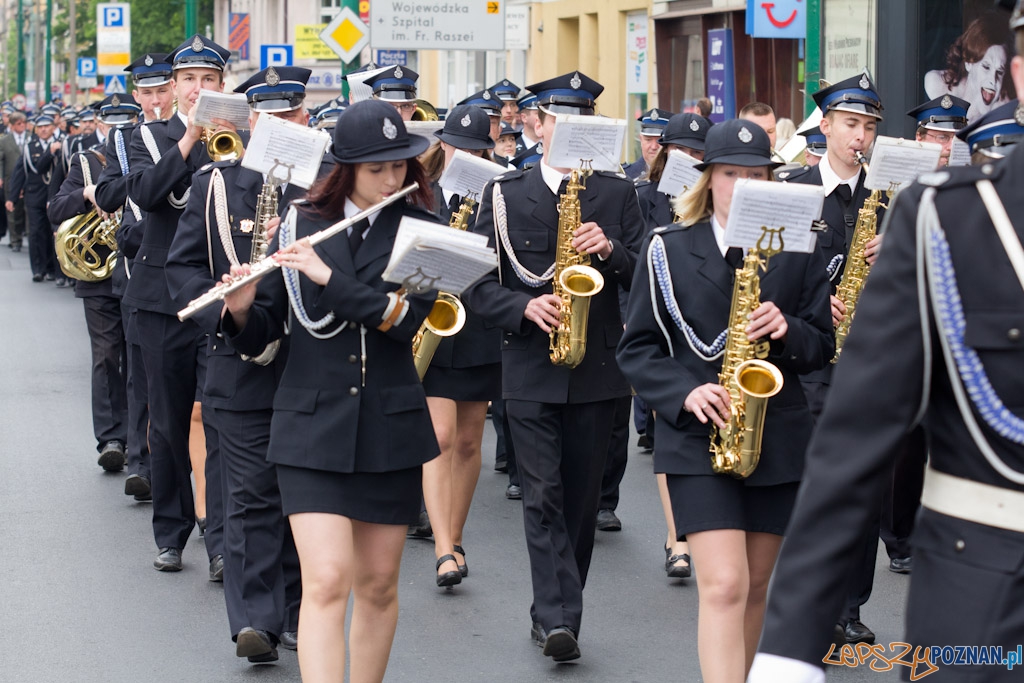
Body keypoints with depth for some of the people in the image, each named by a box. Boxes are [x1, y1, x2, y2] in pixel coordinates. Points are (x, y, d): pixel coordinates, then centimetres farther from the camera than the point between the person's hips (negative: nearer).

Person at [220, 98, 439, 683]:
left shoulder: (418, 230, 1)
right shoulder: (300, 225, 3)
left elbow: (405, 317, -15)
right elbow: (261, 337, 6)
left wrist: (328, 276, -21)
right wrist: (242, 310, -16)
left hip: (389, 428, 1)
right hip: (312, 425, -1)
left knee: (378, 585, 9)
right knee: (327, 580, -12)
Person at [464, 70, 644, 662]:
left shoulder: (617, 193, 8)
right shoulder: (504, 195, 4)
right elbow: (478, 282, 1)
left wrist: (611, 250, -16)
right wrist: (526, 307, -16)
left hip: (597, 368, 2)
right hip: (530, 368, -2)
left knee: (582, 496, 7)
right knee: (544, 495, -9)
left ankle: (556, 614, 19)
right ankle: (559, 619, -13)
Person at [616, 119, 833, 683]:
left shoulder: (796, 253, 6)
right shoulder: (667, 249, 1)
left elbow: (823, 344, 7)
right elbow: (637, 347, 1)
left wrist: (787, 332, -15)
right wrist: (685, 394, -16)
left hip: (778, 438, 3)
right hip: (698, 438, -3)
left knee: (755, 587, 12)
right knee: (723, 584, -15)